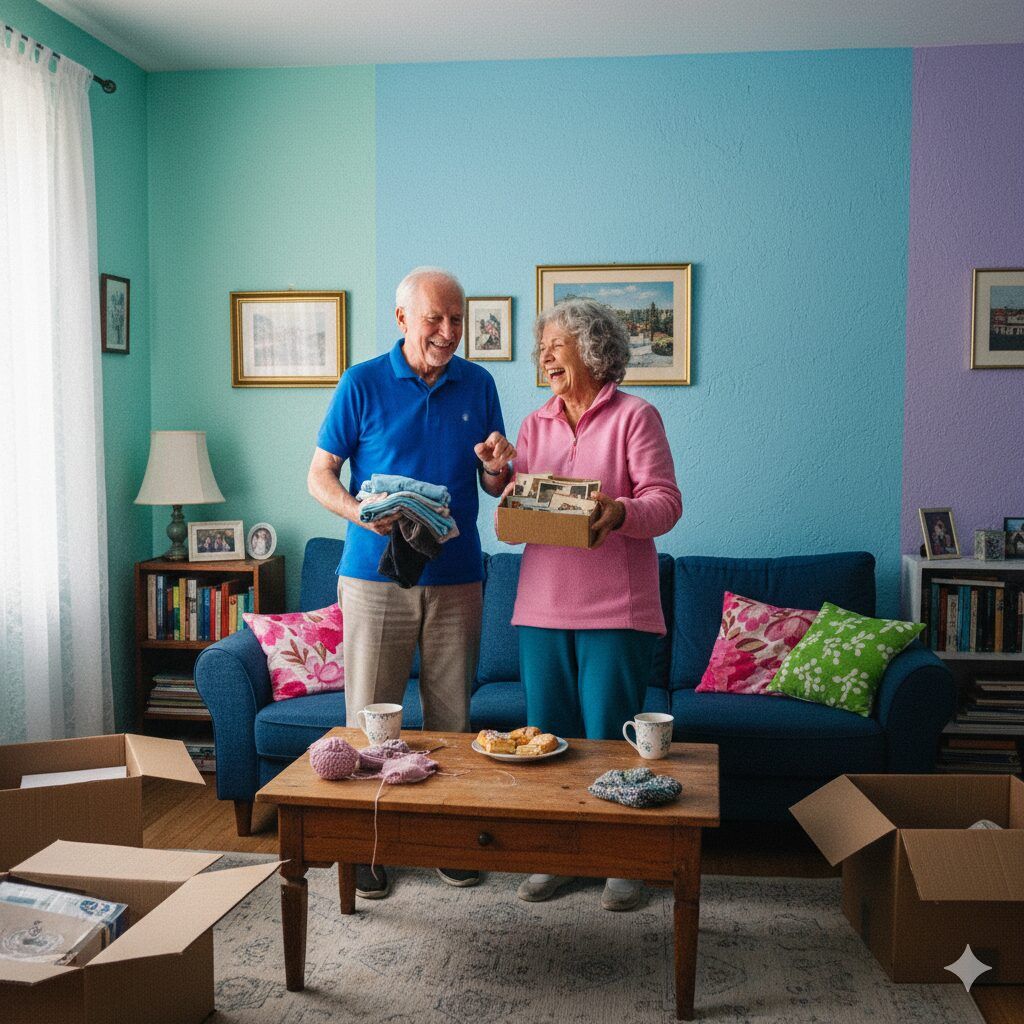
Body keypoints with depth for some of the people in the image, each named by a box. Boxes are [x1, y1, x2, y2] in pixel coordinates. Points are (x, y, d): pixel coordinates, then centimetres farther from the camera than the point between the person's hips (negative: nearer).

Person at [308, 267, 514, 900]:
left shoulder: (478, 385, 8)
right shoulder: (363, 384, -1)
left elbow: (495, 486, 14)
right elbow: (320, 475, 1)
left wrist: (498, 467, -10)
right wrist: (358, 512, -19)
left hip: (456, 578, 2)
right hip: (377, 574, -2)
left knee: (452, 717, 9)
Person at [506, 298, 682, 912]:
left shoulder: (635, 417, -2)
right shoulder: (535, 425, 15)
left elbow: (666, 502, -9)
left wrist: (619, 512, -28)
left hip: (616, 608, -5)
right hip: (543, 606, 5)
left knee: (609, 739, 1)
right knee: (547, 738, 10)